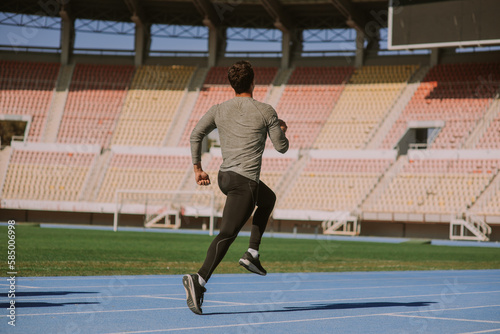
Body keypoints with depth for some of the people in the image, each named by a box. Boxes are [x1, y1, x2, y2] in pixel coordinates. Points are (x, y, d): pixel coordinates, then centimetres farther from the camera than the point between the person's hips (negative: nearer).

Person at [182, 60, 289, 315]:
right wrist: (281, 130, 26)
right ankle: (199, 280, -30)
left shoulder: (218, 110, 10)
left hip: (224, 176, 7)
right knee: (226, 235, -13)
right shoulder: (265, 112, -2)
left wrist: (197, 168, 10)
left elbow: (195, 135, 2)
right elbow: (281, 147, 4)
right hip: (245, 181, -7)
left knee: (268, 199, 32)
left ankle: (252, 254, 22)